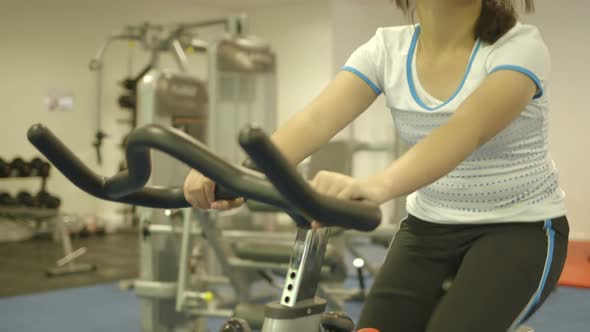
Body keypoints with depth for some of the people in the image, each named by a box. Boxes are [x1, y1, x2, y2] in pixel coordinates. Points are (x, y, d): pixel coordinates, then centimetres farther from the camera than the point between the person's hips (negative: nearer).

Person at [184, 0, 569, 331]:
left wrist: (375, 186, -58)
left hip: (520, 228, -4)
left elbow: (468, 129, -40)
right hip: (429, 226, 4)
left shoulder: (520, 46, -20)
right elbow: (316, 119, -24)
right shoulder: (388, 49, -8)